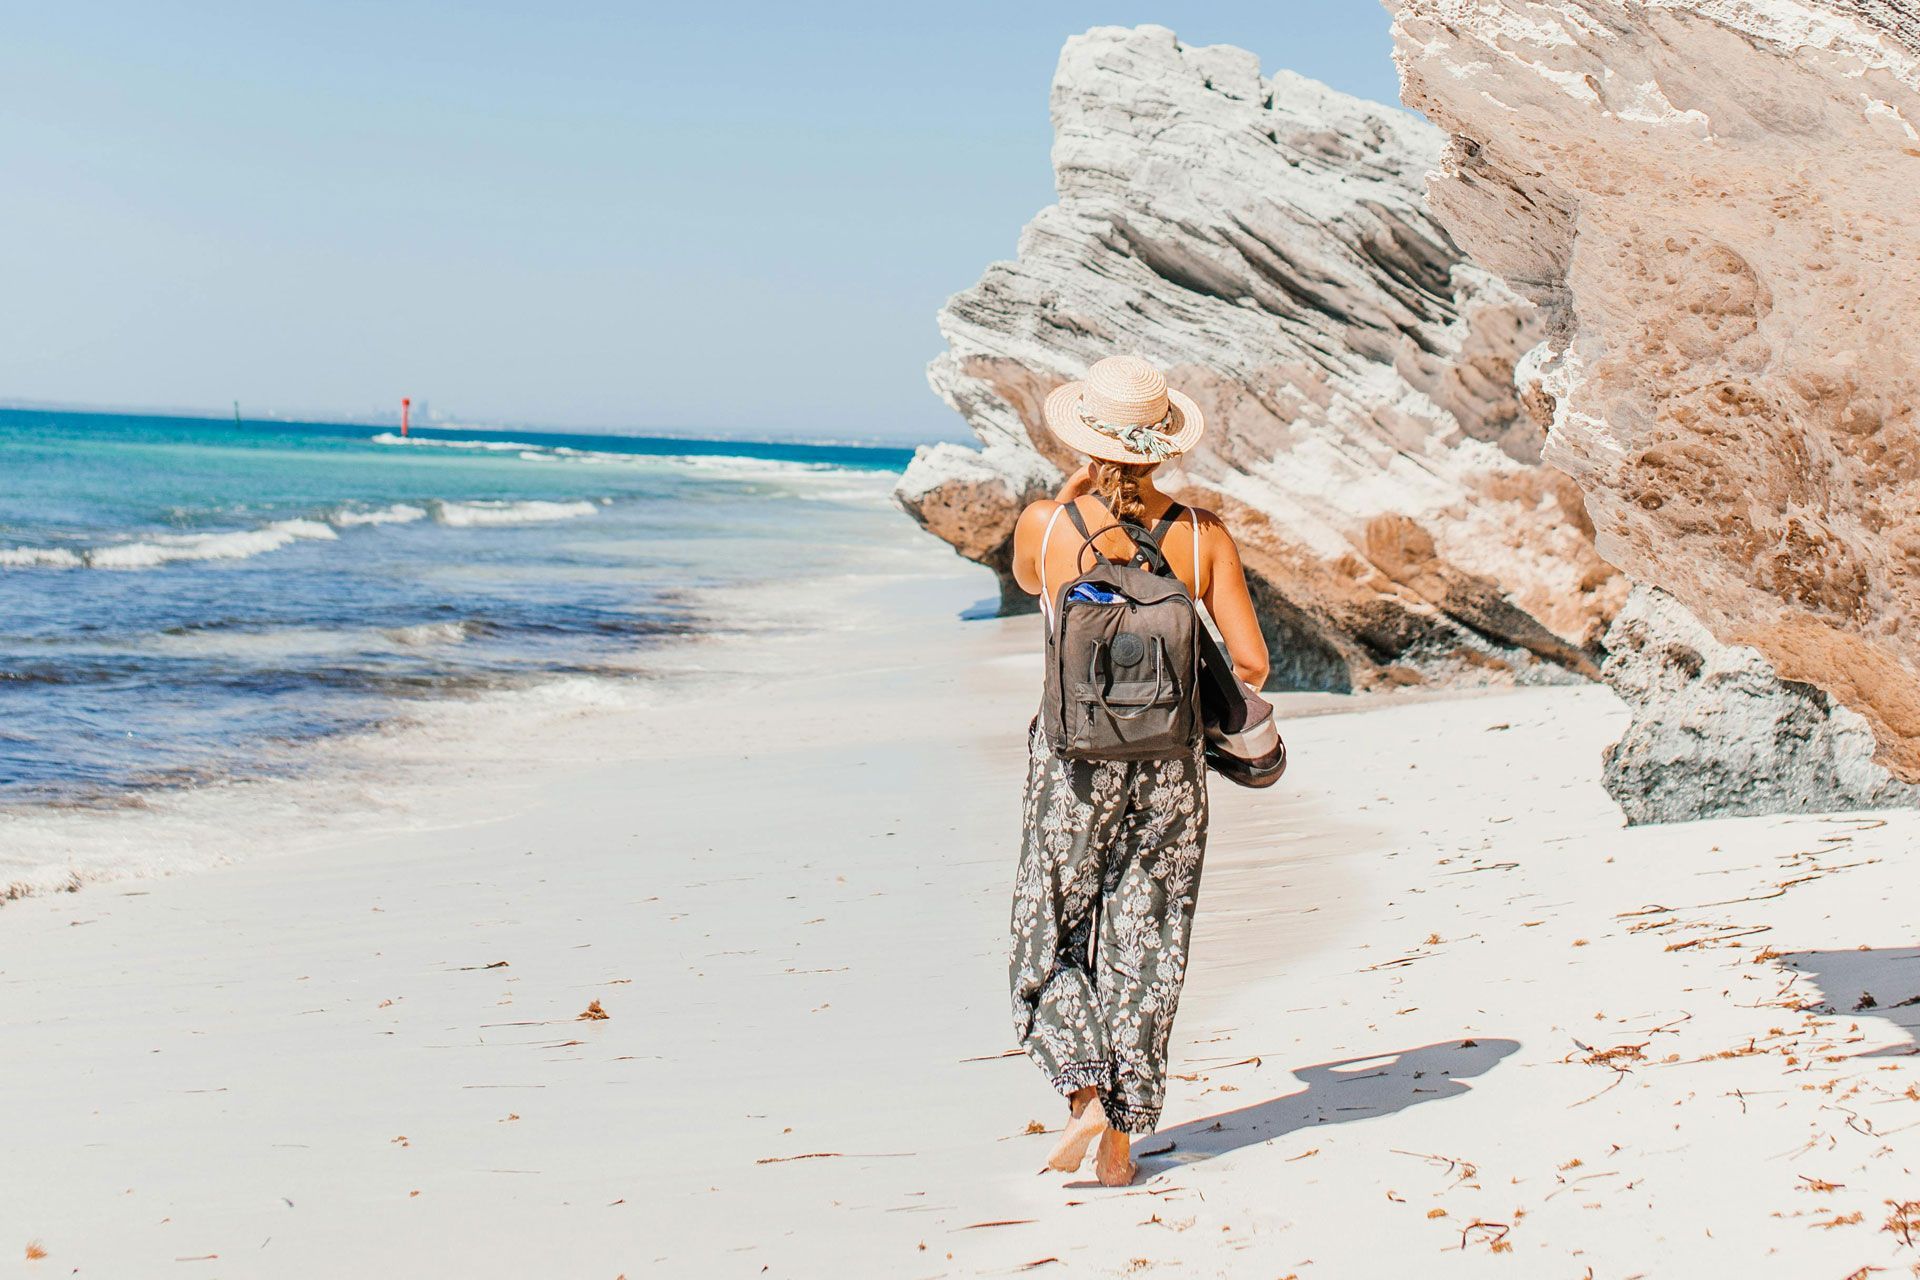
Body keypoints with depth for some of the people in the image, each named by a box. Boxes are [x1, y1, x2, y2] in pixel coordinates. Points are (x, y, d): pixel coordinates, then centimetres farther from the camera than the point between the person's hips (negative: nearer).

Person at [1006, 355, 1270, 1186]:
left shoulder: (1045, 525, -9)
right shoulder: (1202, 534, -6)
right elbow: (1251, 664, -4)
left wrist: (1076, 485, 13)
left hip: (1074, 766, -2)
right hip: (1171, 767, 2)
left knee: (1048, 944, 14)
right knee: (1143, 951, 12)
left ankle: (1085, 1094, -5)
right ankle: (1122, 1141, 16)